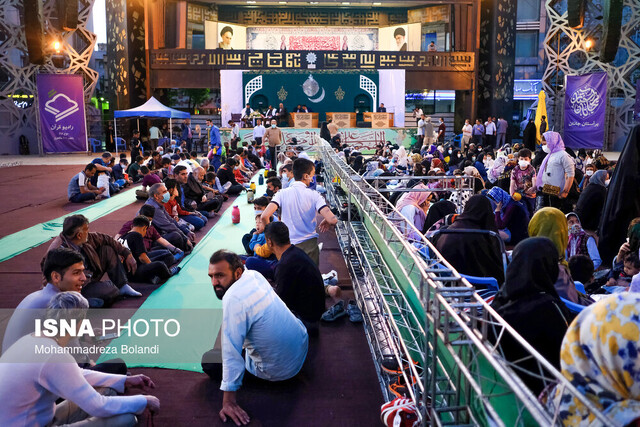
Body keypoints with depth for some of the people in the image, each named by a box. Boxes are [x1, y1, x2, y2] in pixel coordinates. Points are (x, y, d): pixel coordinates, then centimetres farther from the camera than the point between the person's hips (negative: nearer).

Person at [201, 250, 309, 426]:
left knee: (208, 360, 3)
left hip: (279, 369, -8)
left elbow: (231, 354, -30)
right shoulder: (254, 274, -4)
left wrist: (229, 401, -26)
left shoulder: (233, 299, -29)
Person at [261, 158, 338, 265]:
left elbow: (265, 216, -18)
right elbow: (332, 220, -19)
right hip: (310, 245, -1)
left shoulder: (282, 194, -7)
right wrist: (326, 222, 5)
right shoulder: (313, 195, -10)